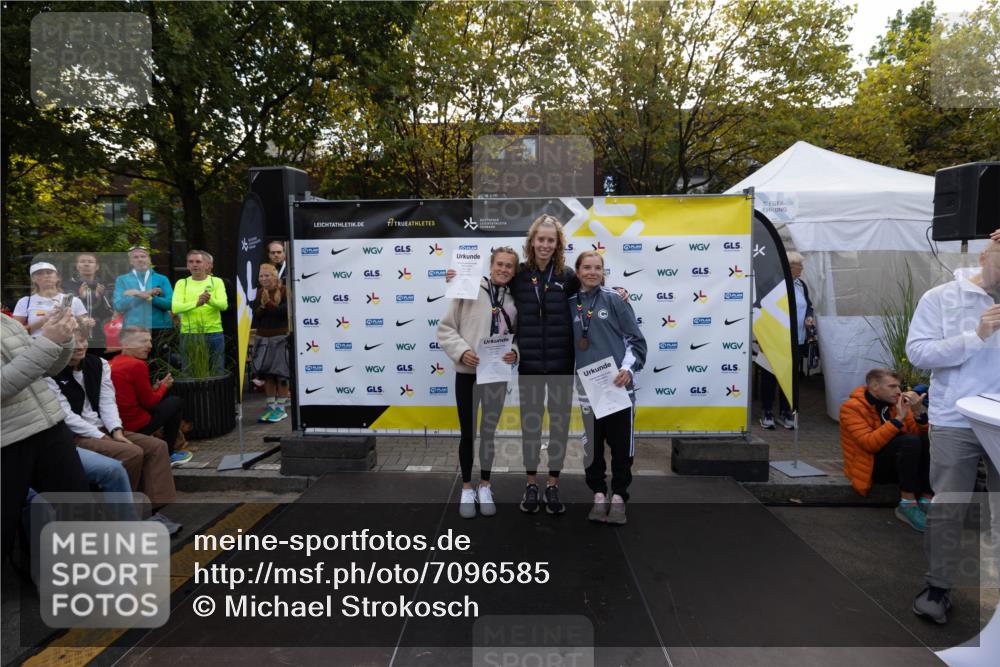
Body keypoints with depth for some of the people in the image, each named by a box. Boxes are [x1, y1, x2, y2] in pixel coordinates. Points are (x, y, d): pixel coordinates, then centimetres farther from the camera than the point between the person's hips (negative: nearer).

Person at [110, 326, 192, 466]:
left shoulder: (113, 363, 8)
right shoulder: (138, 365, -16)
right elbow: (149, 402, -10)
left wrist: (154, 388, 9)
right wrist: (164, 386, 6)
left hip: (117, 424, 8)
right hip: (137, 426, -8)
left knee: (164, 399, 26)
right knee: (176, 402, 10)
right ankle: (167, 454, 15)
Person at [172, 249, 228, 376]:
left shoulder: (216, 281, 4)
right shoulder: (182, 283, 6)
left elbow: (223, 305, -11)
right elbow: (175, 308, -10)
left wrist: (210, 300, -32)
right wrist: (196, 303, -27)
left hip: (214, 333, 0)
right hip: (188, 334, 1)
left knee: (217, 373, 8)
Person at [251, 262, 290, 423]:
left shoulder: (284, 291, -6)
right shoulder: (259, 292, 9)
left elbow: (285, 311, -16)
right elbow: (255, 315, 4)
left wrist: (269, 303, -21)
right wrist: (262, 305, -13)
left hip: (280, 337, -5)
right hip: (263, 338, 5)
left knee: (280, 373, -3)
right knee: (266, 373, 6)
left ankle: (281, 408, 6)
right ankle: (271, 406, 16)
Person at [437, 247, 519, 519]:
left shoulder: (514, 299, 3)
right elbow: (445, 328, -6)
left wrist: (514, 353, -12)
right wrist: (462, 351, -19)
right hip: (468, 372, -3)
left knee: (489, 432, 16)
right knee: (468, 433, 8)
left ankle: (484, 486, 32)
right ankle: (467, 489, 27)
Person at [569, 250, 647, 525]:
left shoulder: (614, 299, -1)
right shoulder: (570, 304, 7)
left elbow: (635, 338, -2)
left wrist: (628, 368, -14)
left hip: (618, 382, -2)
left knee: (621, 442, 4)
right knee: (592, 444, 9)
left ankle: (619, 497, 19)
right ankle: (599, 495, 24)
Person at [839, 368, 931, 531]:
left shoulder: (894, 402, 8)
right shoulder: (852, 408, -11)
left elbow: (920, 432, 5)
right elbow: (870, 444, -25)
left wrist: (919, 412, -12)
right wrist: (898, 419, -27)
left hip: (899, 462, 7)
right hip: (870, 466, -7)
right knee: (910, 441, -29)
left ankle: (926, 500, -20)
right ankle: (907, 504, -26)